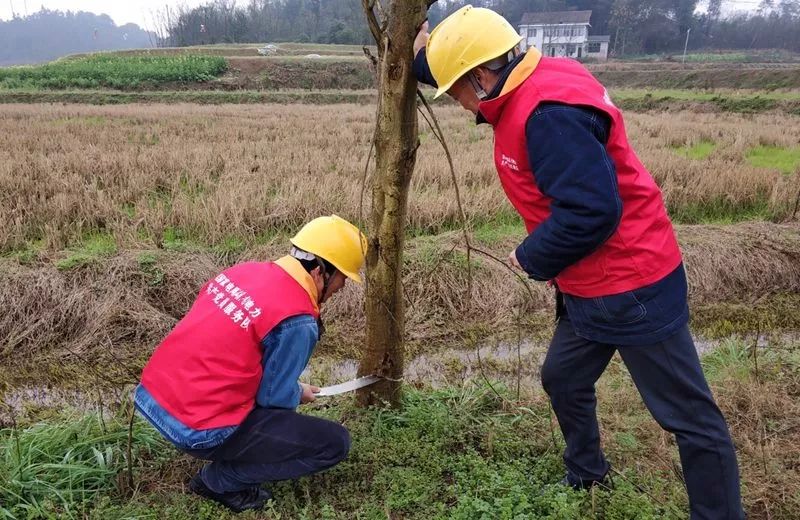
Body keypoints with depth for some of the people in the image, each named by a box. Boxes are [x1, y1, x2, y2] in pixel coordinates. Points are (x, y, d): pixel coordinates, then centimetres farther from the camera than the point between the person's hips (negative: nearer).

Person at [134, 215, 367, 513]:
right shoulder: (297, 320, -19)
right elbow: (274, 397, -10)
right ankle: (222, 480, 6)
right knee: (335, 443, -2)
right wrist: (300, 394, 13)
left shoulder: (245, 270, 4)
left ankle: (231, 459, 24)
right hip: (198, 430, -8)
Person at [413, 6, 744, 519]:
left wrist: (531, 258, -15)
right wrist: (423, 56, 15)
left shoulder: (549, 113, -26)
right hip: (591, 286, 11)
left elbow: (592, 211, -30)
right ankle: (586, 475, 43)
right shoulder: (532, 85, 7)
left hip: (632, 288, -11)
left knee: (690, 415, 4)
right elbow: (461, 70, 28)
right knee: (563, 379, 22)